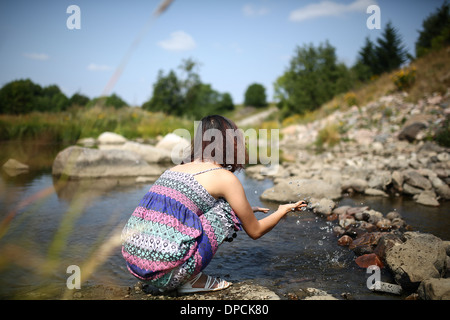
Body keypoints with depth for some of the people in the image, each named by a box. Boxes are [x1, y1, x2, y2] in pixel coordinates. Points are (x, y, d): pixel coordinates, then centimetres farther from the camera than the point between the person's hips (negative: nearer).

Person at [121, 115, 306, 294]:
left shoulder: (177, 169, 19)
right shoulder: (225, 177, -1)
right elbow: (255, 232, 11)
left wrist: (246, 210, 48)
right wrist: (284, 210, 30)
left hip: (132, 262, 7)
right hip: (164, 271, -7)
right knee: (227, 209, 6)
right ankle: (191, 280, 6)